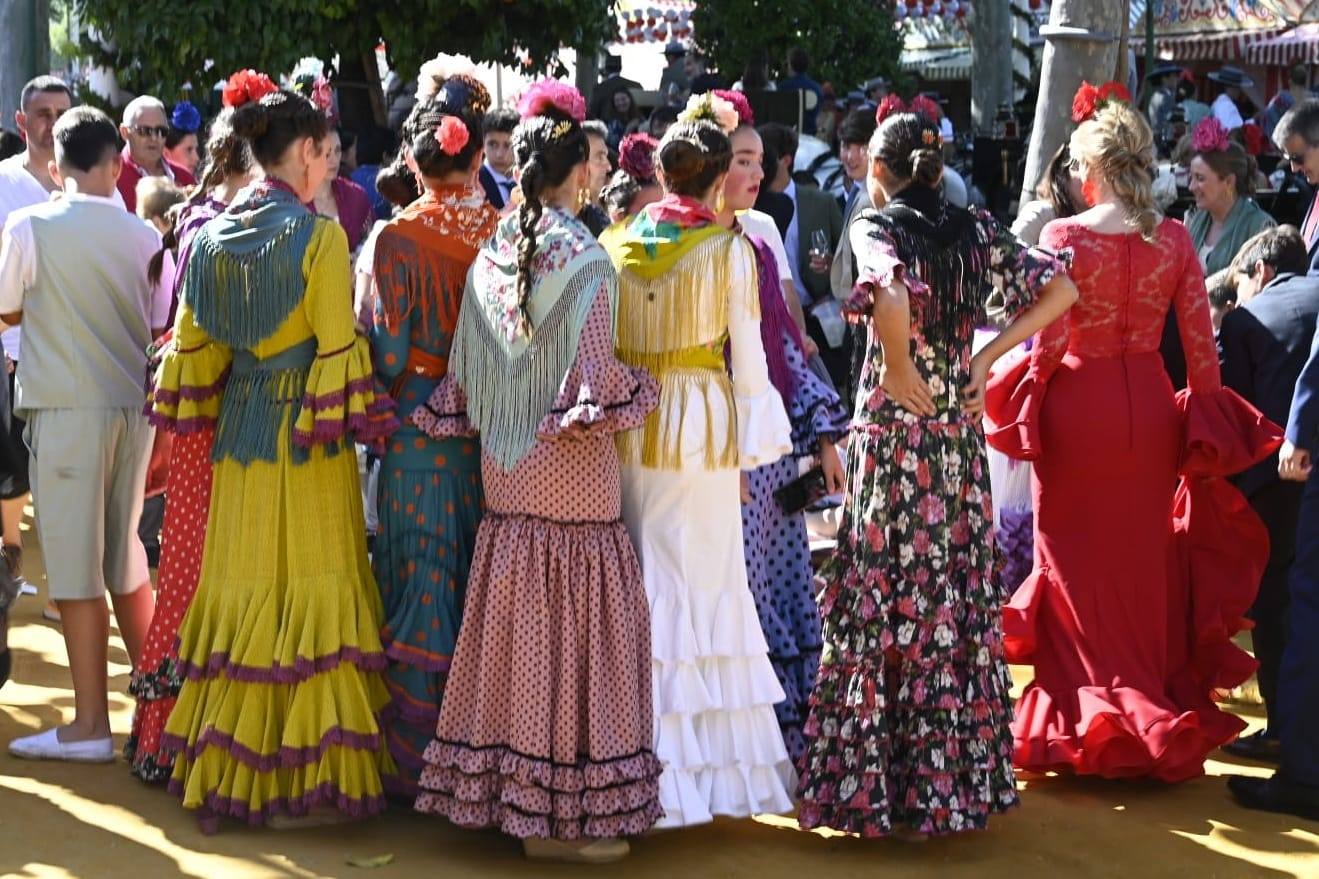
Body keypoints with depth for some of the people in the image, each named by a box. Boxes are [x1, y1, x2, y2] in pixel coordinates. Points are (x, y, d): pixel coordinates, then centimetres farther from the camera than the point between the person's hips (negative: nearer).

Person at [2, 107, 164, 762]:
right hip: (135, 406, 4)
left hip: (67, 407, -4)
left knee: (75, 565, 0)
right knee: (124, 560, 15)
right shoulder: (143, 235, 3)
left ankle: (91, 724, 3)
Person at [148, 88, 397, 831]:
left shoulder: (213, 235, 6)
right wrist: (353, 423, -2)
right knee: (311, 589, 0)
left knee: (243, 592, 10)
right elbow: (336, 347, -12)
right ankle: (307, 776, 2)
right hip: (308, 435, -5)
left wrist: (196, 412, 22)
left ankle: (227, 772, 16)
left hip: (241, 430, 5)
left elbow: (194, 342, 10)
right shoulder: (321, 236, -11)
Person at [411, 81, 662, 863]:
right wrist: (642, 388, 2)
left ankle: (512, 797, 18)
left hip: (506, 476, 6)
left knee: (516, 632, 11)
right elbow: (594, 382, -16)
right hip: (575, 479, -6)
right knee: (578, 634, 1)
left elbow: (465, 380, 6)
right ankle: (576, 812, 6)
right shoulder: (586, 260, -13)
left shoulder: (491, 258, 4)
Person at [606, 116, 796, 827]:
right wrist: (754, 439, 4)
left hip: (628, 424, 3)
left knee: (643, 581, 10)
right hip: (704, 427, -3)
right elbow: (747, 352, -5)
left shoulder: (616, 245, 3)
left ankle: (645, 768, 14)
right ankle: (715, 761, 9)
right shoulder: (730, 248, -7)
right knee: (704, 579, 4)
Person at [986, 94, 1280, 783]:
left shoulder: (1064, 236, -12)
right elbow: (1200, 345, -2)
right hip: (1151, 407, 3)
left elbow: (1049, 341, -14)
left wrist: (1025, 411, -2)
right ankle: (1163, 721, 25)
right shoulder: (1174, 239, -2)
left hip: (1078, 406, -3)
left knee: (1079, 564, 8)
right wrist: (1204, 424, 7)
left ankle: (1083, 724, 10)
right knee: (1149, 560, 16)